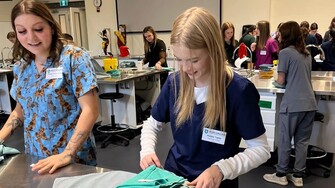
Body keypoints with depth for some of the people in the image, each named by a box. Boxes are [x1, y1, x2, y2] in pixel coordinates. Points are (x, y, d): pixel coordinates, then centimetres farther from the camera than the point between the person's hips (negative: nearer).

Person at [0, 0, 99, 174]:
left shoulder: (74, 58, -13)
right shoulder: (21, 66, 5)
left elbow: (90, 110, -18)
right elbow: (21, 110, 16)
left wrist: (67, 154, -25)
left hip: (74, 157, -5)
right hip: (36, 158, 5)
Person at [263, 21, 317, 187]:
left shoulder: (285, 52, -5)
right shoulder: (306, 54, 16)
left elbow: (281, 81, -5)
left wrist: (278, 79, 15)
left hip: (293, 104, -6)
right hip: (309, 103, 7)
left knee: (285, 141, 6)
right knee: (302, 142, 11)